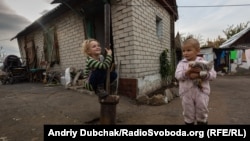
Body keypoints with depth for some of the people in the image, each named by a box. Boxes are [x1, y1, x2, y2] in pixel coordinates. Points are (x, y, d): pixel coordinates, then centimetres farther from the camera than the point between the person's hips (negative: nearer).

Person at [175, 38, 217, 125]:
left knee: (202, 114, 12)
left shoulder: (203, 62, 1)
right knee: (188, 115, 13)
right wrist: (187, 73, -28)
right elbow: (177, 75, -11)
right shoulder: (181, 63, 2)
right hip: (186, 93, 1)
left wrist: (200, 74, -22)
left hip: (201, 92, 0)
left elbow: (213, 74, -7)